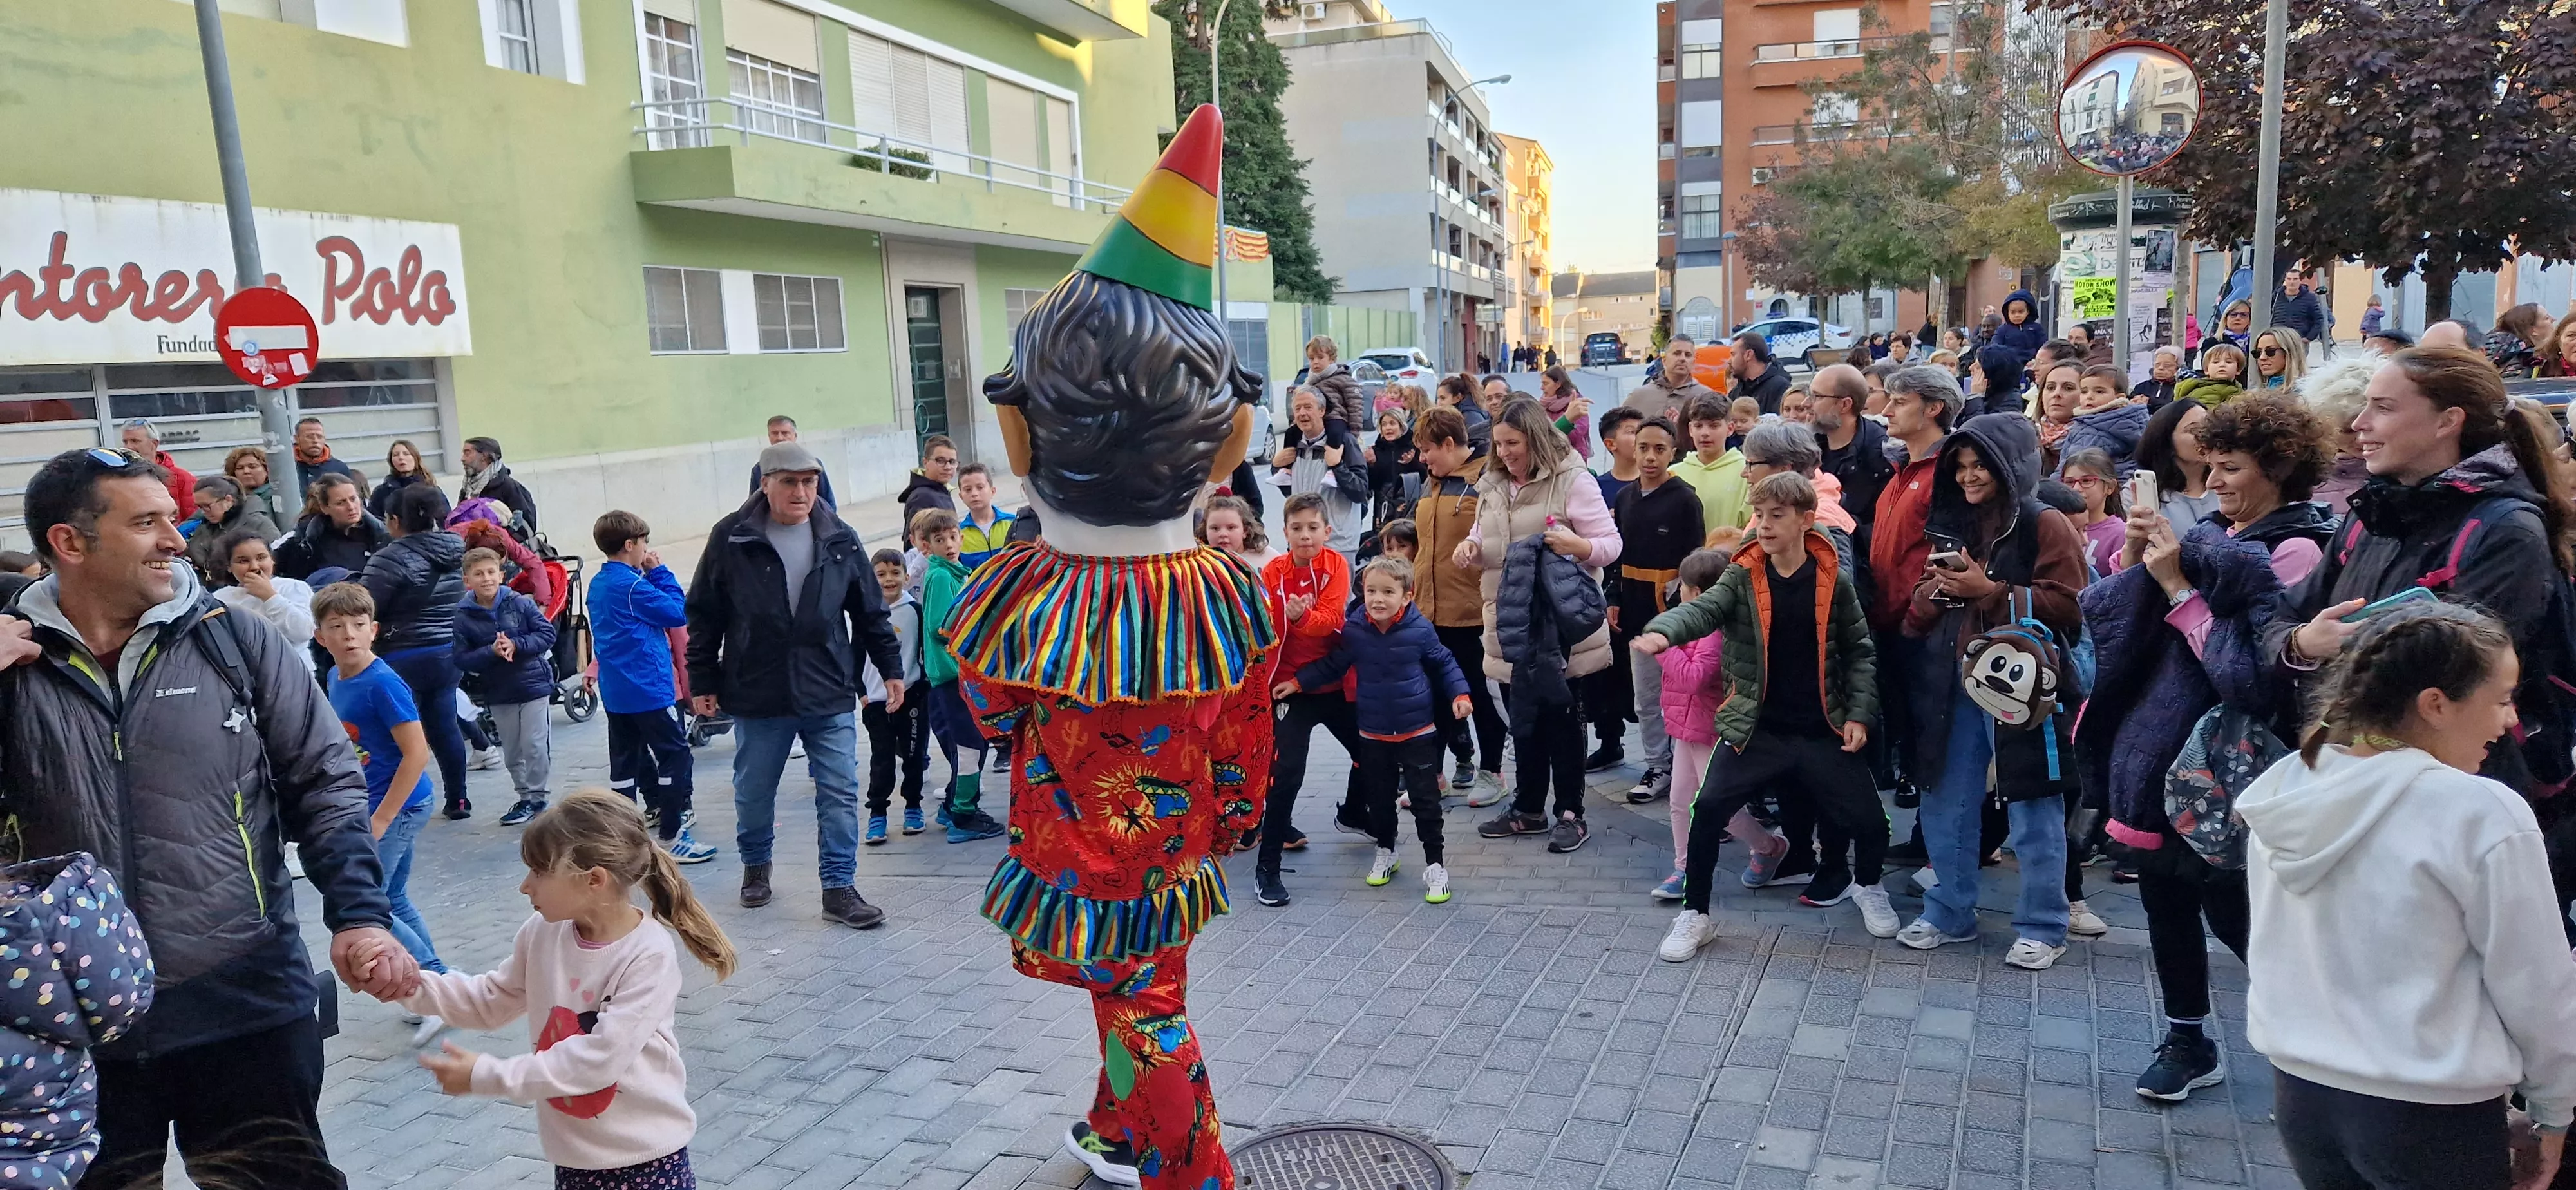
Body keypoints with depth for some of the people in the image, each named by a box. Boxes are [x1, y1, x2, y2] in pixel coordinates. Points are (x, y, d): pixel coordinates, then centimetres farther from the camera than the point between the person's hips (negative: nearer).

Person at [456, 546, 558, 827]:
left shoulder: (521, 604, -8)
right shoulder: (463, 617, -5)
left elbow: (547, 633, -7)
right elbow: (462, 659, -7)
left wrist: (516, 645, -19)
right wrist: (492, 651, -22)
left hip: (534, 686, -2)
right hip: (497, 694, 2)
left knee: (535, 747, -1)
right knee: (511, 752, 12)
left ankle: (537, 797, 13)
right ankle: (524, 797, 26)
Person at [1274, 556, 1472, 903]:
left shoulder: (1420, 630, -13)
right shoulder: (1353, 630, -9)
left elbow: (1444, 664, 1)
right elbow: (1332, 665, 6)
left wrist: (1459, 693, -10)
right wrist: (1298, 682, 2)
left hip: (1417, 732, -2)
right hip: (1373, 735, 2)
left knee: (1425, 800, 1)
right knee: (1379, 798, 14)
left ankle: (1434, 864, 12)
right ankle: (1385, 852, 35)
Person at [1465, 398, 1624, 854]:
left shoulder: (1572, 480, -8)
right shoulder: (1492, 486, 11)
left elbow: (1610, 543, -9)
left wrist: (1579, 546, -29)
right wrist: (1472, 548, -1)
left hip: (1559, 623, -6)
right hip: (1508, 624, 6)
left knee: (1561, 716, 2)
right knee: (1522, 717, 14)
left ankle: (1570, 814, 13)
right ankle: (1529, 808, 26)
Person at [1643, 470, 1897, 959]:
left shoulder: (1833, 580, -3)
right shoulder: (1742, 578, -5)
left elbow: (1859, 651, 4)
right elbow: (1703, 609, -23)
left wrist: (1859, 713, -6)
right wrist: (1662, 630, -44)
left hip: (1822, 732, 1)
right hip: (1757, 729, -1)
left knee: (1869, 821, 2)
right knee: (1708, 809, -16)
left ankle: (1867, 887, 39)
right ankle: (1695, 915, 4)